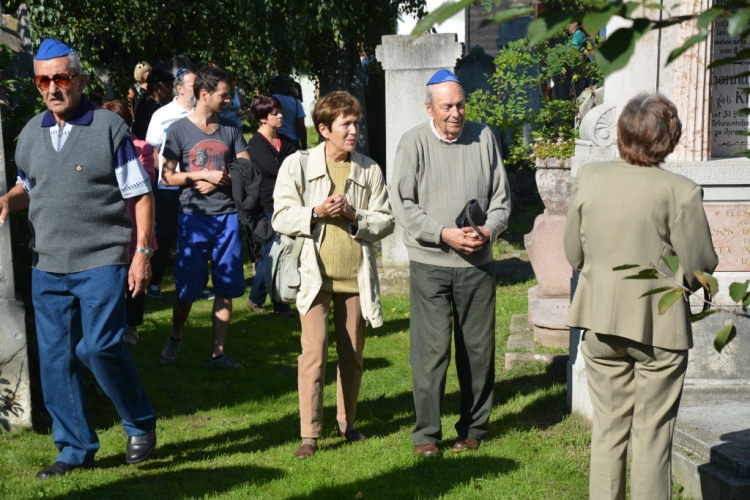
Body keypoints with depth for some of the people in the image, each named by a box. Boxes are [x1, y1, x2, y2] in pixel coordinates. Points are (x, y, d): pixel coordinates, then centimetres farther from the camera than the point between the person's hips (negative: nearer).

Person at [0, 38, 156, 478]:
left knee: (99, 347, -13)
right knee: (56, 359, 7)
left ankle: (141, 424, 13)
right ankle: (75, 450, 22)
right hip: (48, 266, 6)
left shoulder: (109, 127, -4)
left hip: (101, 262, -5)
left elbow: (140, 194, -4)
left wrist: (142, 252, -10)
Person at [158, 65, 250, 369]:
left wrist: (220, 180, -8)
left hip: (227, 217, 3)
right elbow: (168, 177, -2)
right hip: (194, 217, -3)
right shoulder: (179, 130, 0)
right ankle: (175, 339, 30)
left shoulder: (230, 130, 10)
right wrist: (205, 175, -11)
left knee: (226, 288, 3)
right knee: (186, 287, 5)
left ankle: (218, 353, 12)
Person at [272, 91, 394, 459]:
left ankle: (347, 423, 28)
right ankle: (310, 433, 1)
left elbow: (386, 221, 4)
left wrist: (354, 216, -12)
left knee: (352, 355, 11)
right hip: (315, 273, -2)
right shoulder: (297, 165, 0)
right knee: (314, 351, -9)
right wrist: (315, 213, -17)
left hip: (356, 276, 3)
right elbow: (281, 218, -2)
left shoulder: (369, 170, 5)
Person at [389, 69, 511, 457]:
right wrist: (444, 234, -15)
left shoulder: (483, 137, 6)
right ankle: (426, 433, 11)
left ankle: (473, 428, 25)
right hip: (430, 264, -3)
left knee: (478, 347, 10)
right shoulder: (414, 142, -2)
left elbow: (501, 196, 11)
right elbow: (401, 203, -6)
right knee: (431, 349, -2)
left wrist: (489, 230, -7)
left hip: (477, 264, 3)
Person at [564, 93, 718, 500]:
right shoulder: (680, 192, -17)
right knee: (652, 435, 9)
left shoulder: (588, 178, -5)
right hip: (660, 326, -3)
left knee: (607, 430, 16)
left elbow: (574, 255, 3)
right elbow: (700, 268, -10)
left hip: (600, 321, 4)